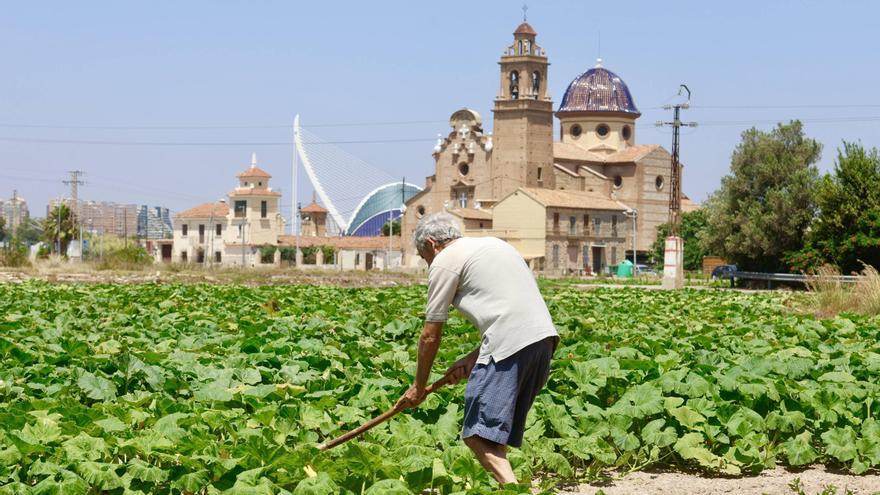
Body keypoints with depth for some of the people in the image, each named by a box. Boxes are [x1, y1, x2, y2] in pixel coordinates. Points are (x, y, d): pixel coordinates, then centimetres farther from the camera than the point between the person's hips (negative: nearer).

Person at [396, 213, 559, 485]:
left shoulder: (444, 261, 5)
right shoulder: (493, 244, 29)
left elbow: (430, 336, 8)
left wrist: (419, 388, 21)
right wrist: (473, 358, 22)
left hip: (511, 344, -9)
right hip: (544, 338, 9)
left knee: (479, 434, -8)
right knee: (499, 428, 17)